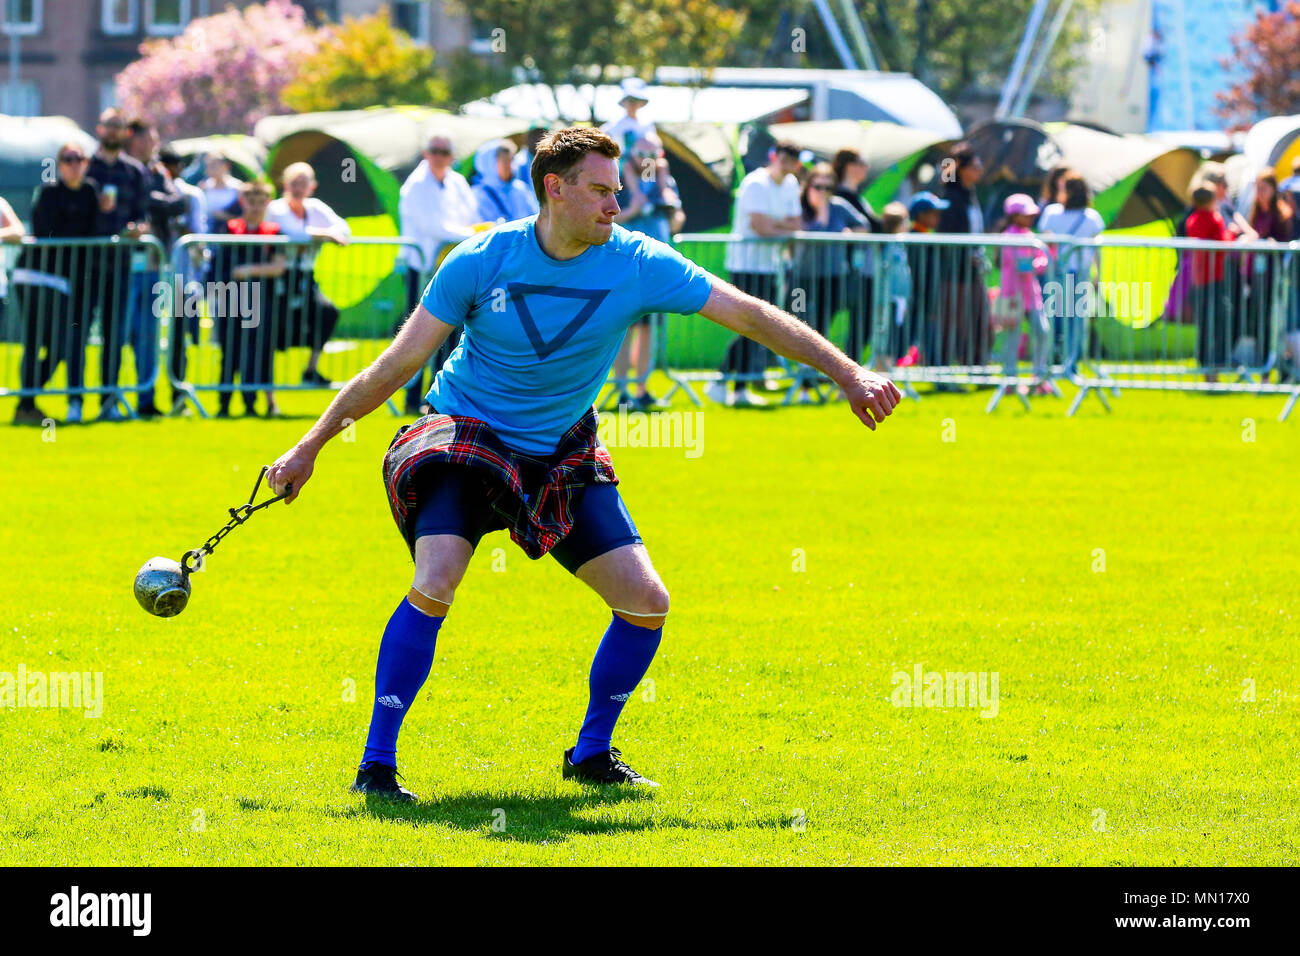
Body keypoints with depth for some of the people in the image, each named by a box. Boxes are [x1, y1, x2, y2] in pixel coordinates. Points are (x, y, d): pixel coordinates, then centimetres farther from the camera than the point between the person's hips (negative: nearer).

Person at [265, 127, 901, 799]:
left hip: (562, 456, 4)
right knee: (434, 586, -27)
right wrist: (309, 448, -7)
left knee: (647, 601, -6)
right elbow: (397, 365, -9)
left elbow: (752, 315, -8)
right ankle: (376, 764, -18)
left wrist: (850, 375, -13)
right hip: (464, 440, -4)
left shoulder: (637, 264, -12)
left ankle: (591, 753, 16)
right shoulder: (483, 259, -16)